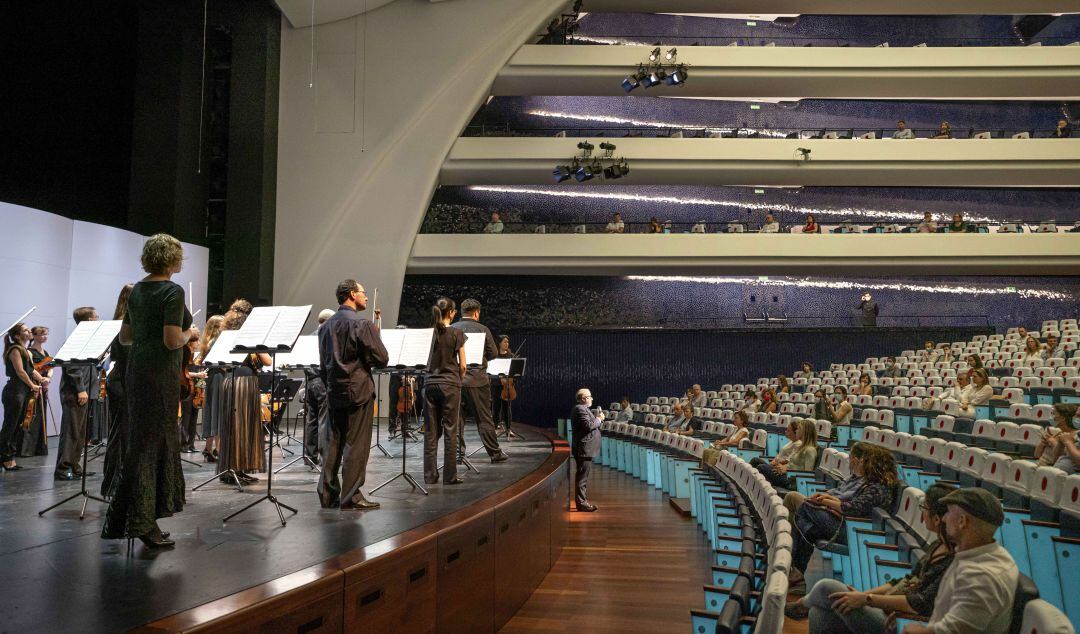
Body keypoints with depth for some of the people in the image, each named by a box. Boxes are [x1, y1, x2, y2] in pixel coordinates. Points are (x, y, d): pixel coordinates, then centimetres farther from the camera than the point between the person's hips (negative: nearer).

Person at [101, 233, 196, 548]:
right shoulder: (172, 291, -14)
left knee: (141, 444, 16)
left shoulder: (137, 290, 12)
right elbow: (172, 340, -20)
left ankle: (119, 522, 24)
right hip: (160, 374, -9)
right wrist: (189, 333, -2)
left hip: (136, 371, 9)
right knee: (151, 446, -2)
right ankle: (141, 523, 5)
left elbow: (125, 337, 17)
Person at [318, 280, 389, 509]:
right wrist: (375, 335, 3)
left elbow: (323, 363, 17)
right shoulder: (361, 325, -13)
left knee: (333, 444, 12)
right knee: (356, 445, -1)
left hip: (334, 393, 7)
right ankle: (351, 497, 3)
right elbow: (382, 358, -13)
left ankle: (328, 494, 17)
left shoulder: (325, 326, 11)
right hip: (358, 391, -7)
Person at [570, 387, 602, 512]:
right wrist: (599, 419, -11)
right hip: (584, 449, -11)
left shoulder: (583, 409, 18)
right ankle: (581, 503, -3)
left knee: (583, 475, 15)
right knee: (582, 476, -7)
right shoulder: (580, 409, -16)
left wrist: (597, 418, 9)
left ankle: (583, 500, 22)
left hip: (585, 449, 11)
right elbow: (588, 425, -25)